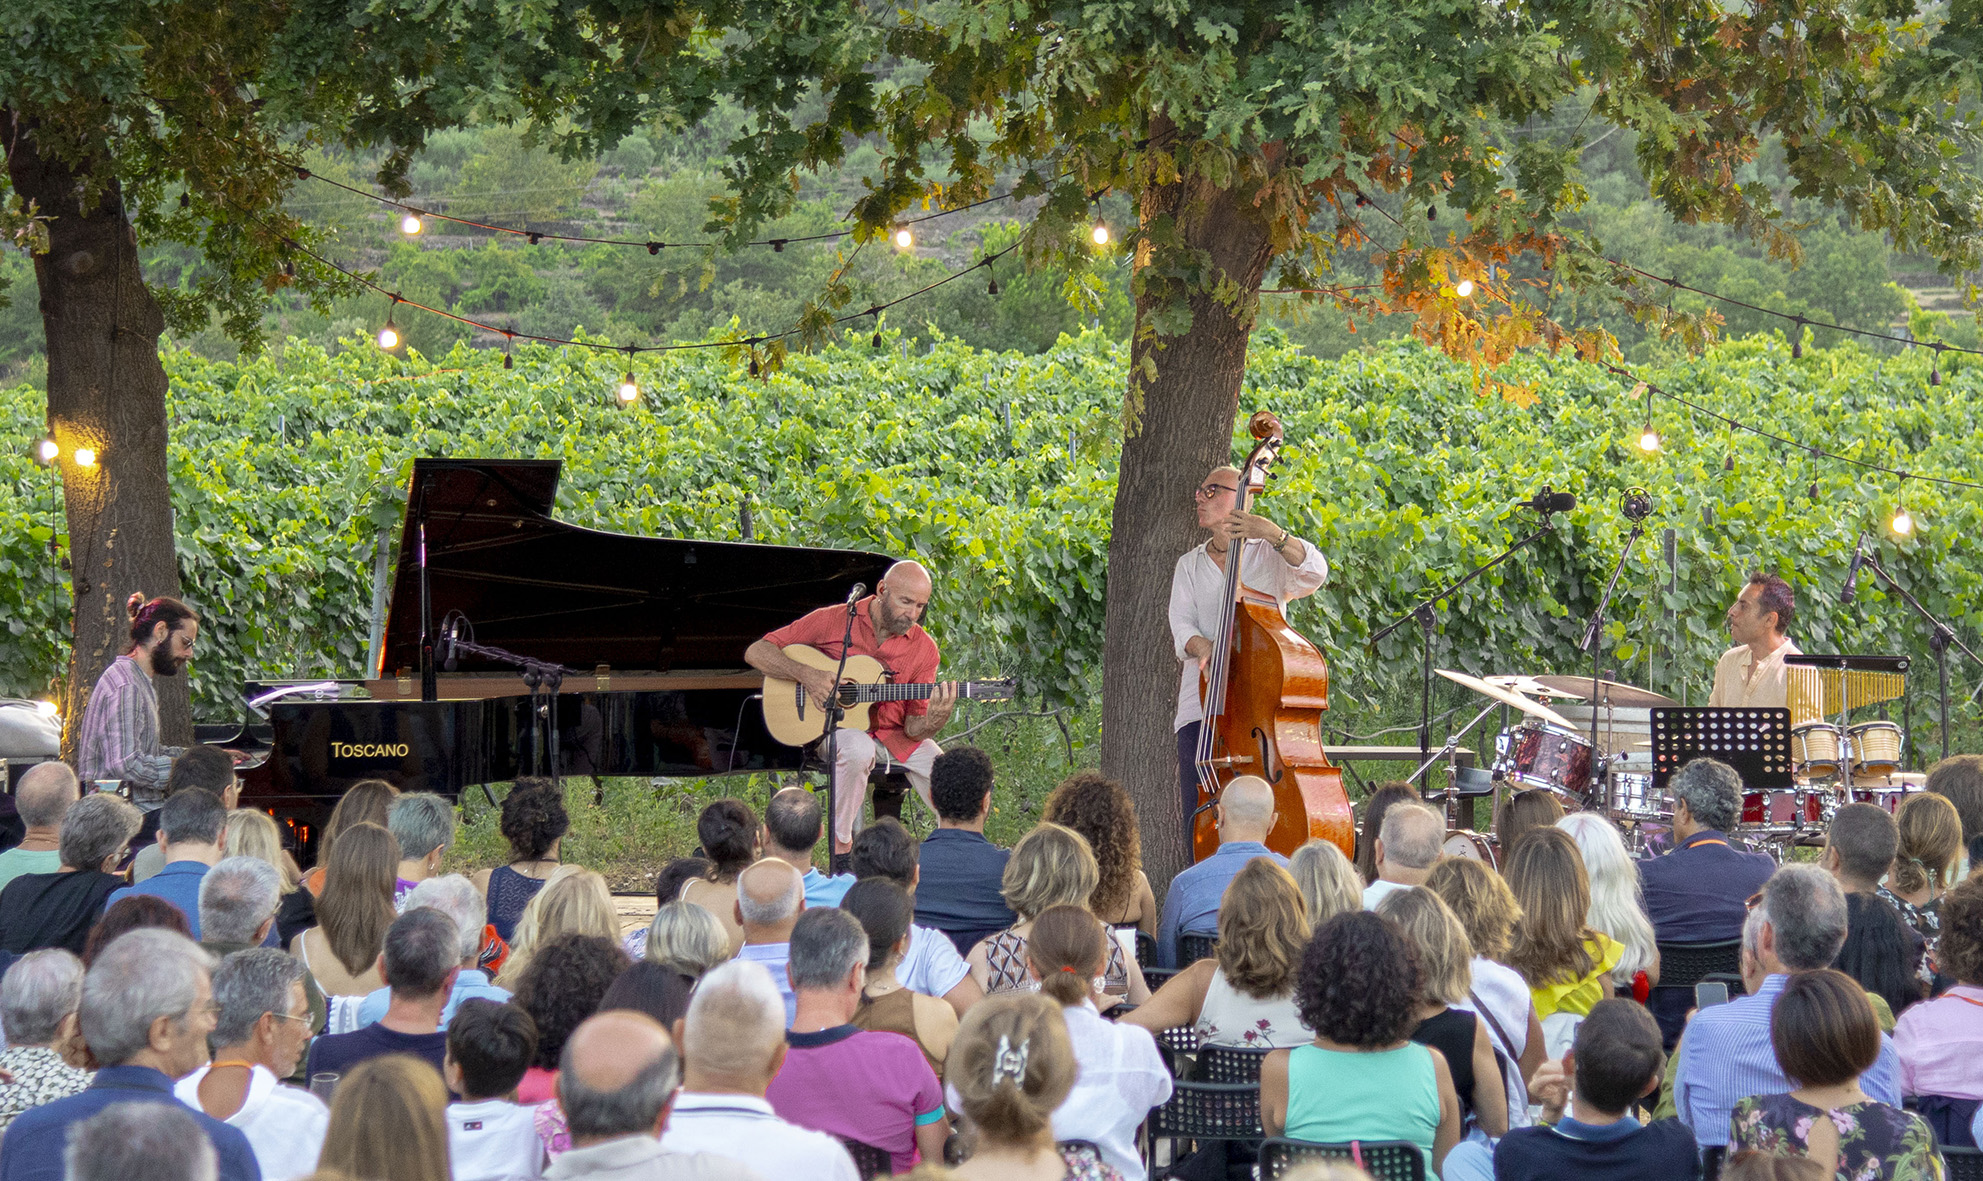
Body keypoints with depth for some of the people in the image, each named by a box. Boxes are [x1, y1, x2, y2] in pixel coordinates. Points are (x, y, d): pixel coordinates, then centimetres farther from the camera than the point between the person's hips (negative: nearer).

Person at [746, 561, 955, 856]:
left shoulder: (924, 649, -1)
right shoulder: (833, 621, -8)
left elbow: (913, 729, -4)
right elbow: (756, 653, -8)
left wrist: (935, 721, -28)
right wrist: (807, 675, -23)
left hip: (893, 734, 3)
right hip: (835, 727, -3)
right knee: (858, 749, -38)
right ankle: (841, 848, -22)